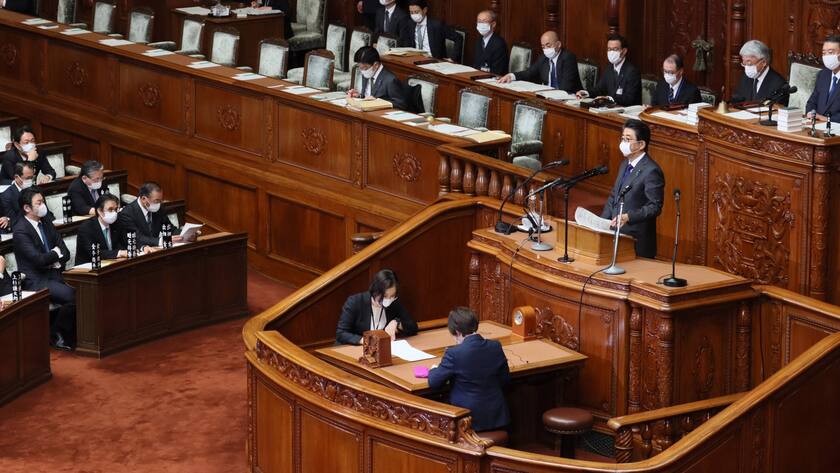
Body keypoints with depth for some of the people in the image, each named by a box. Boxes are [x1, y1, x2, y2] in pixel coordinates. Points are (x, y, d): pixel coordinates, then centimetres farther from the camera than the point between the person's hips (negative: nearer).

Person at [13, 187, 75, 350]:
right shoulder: (20, 231, -12)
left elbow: (65, 253, 13)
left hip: (54, 275, 7)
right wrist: (56, 253, -1)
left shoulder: (46, 224, 13)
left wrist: (55, 262, -8)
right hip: (36, 280, -7)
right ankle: (55, 335, -5)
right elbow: (38, 259, -19)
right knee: (73, 297, -26)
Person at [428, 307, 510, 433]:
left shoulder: (454, 353, -18)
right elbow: (505, 380, 10)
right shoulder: (496, 347, -3)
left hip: (469, 419, -6)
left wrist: (434, 370, 14)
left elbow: (434, 383, -7)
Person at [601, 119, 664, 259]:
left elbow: (655, 207, -17)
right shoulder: (625, 164, 13)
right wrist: (602, 222, 6)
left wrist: (628, 217, -27)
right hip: (617, 235, 8)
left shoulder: (651, 171, -15)